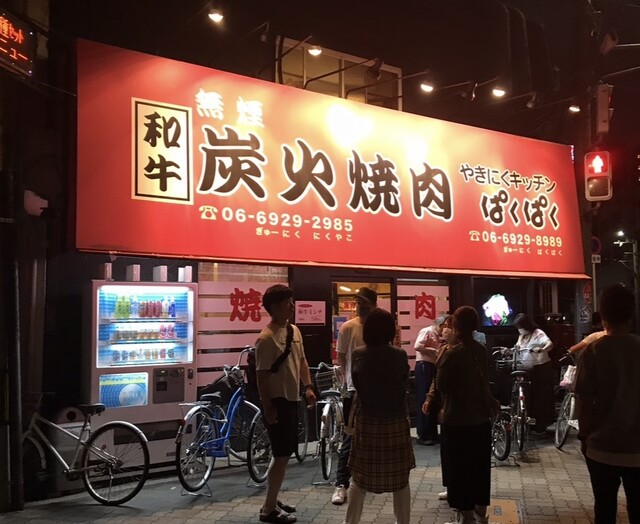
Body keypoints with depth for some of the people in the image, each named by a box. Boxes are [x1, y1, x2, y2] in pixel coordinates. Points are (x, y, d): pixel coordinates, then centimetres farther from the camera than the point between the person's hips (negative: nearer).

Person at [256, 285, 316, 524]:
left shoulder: (294, 330, 7)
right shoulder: (266, 338, -19)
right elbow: (261, 375, -18)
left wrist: (308, 387, 6)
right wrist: (268, 406, -19)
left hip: (291, 399, 9)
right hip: (277, 401, -9)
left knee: (286, 452, 17)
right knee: (282, 455, -4)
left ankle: (273, 499, 31)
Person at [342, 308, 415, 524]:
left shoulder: (358, 355, -8)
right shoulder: (400, 356, -9)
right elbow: (404, 386, 4)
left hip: (366, 423, 1)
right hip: (396, 423, 0)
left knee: (359, 478, 13)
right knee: (400, 479, 11)